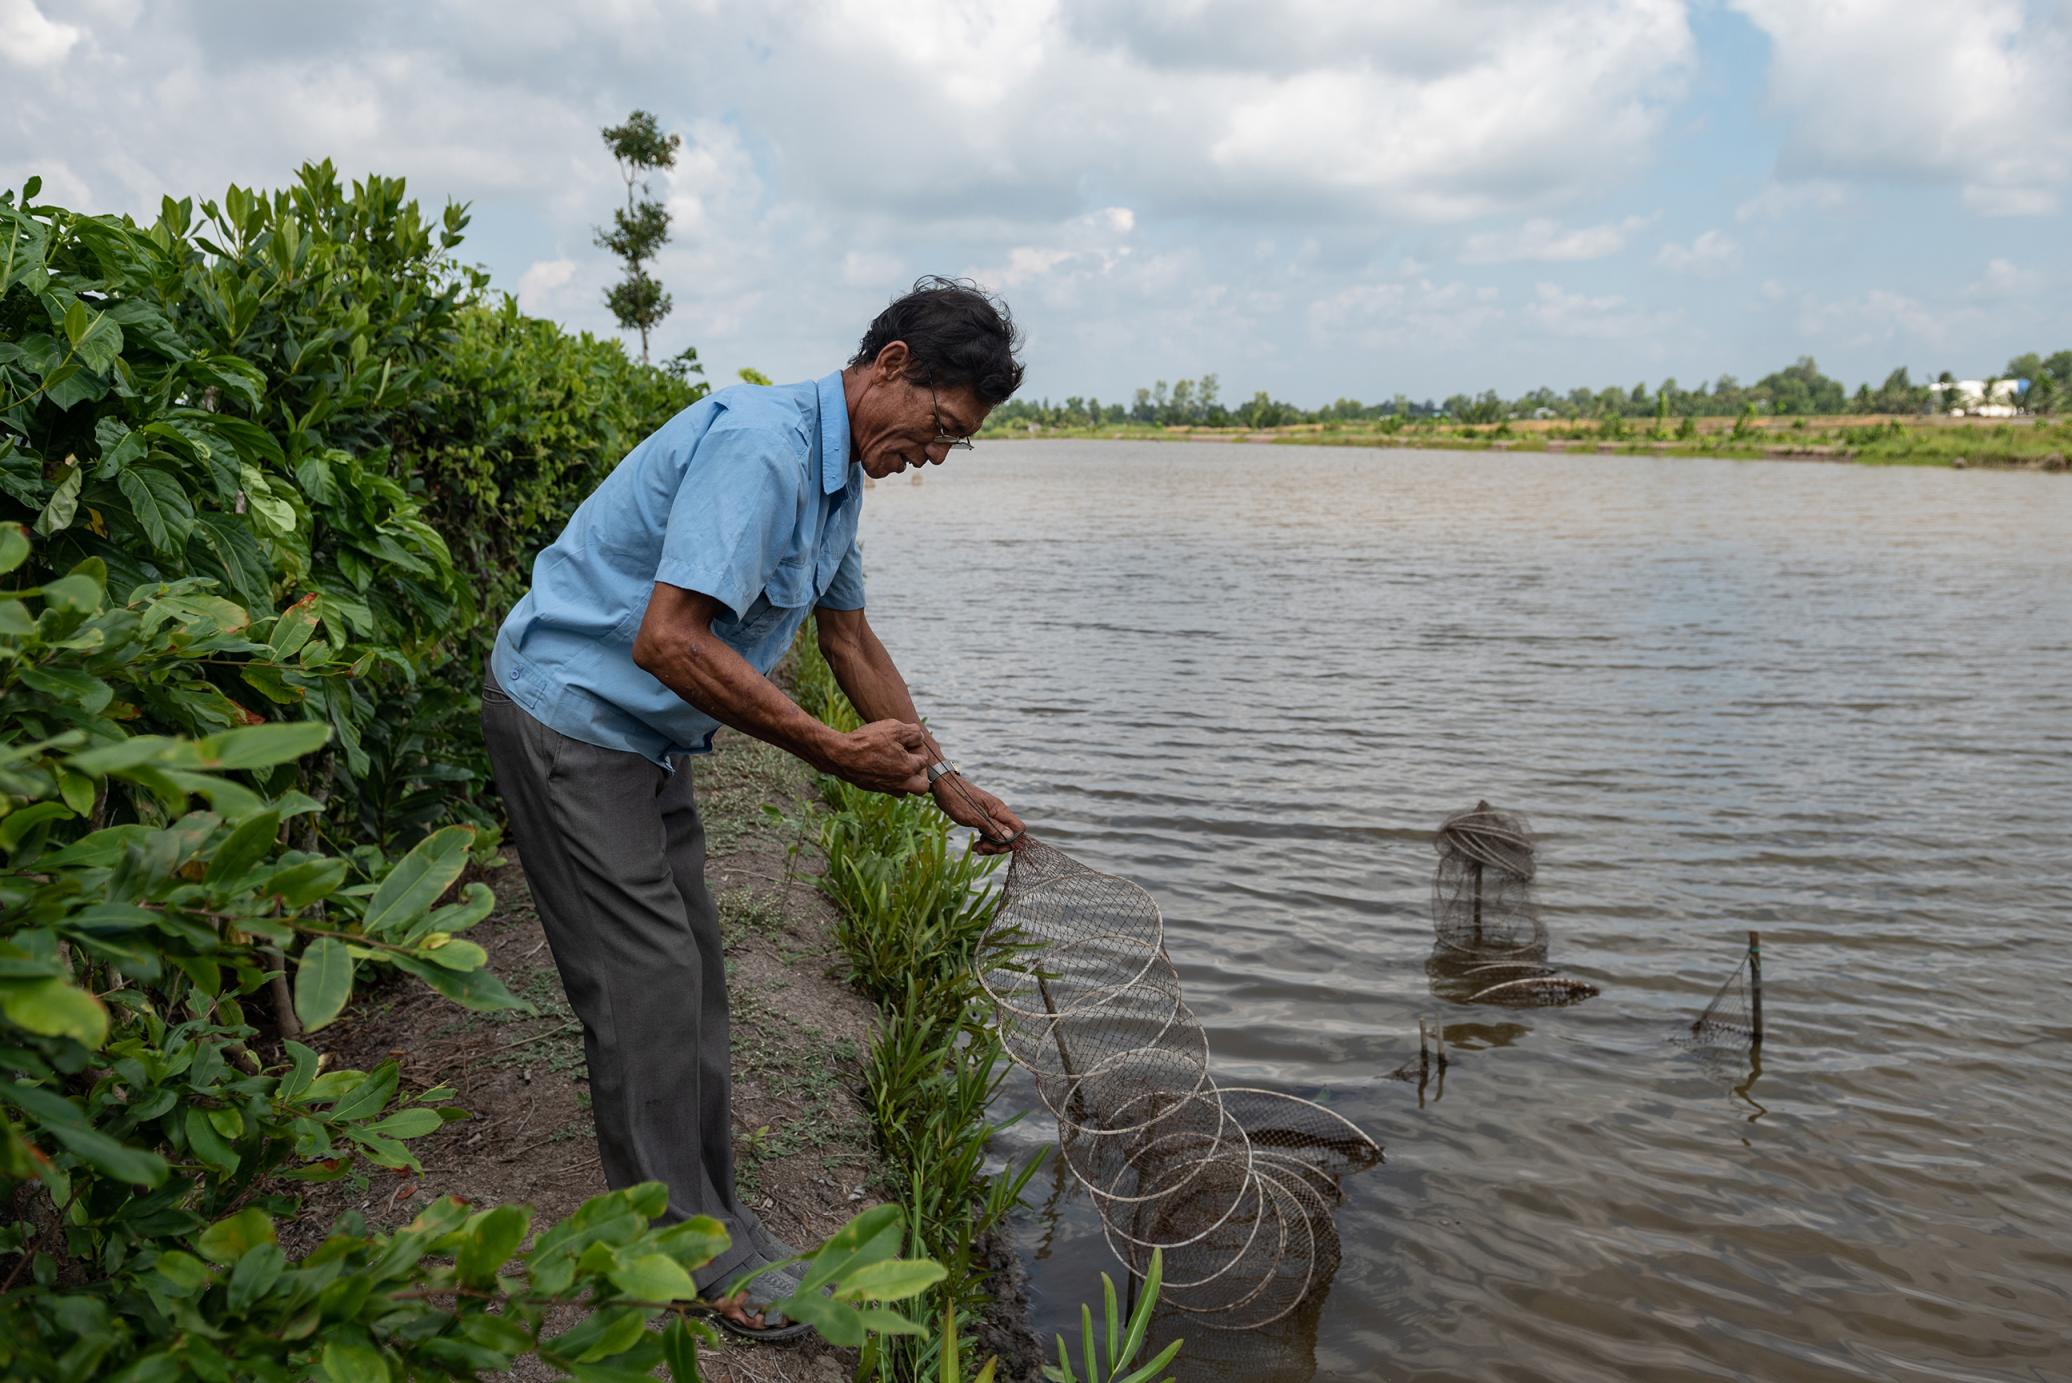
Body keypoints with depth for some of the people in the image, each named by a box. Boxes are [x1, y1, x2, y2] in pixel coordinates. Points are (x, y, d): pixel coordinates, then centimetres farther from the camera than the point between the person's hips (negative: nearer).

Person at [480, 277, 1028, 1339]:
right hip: (569, 715, -10)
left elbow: (852, 641, 18)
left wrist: (946, 785, 20)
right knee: (648, 980, -7)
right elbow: (669, 640, -32)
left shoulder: (836, 473, 8)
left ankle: (706, 1222, 23)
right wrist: (836, 753, -25)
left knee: (691, 973, 11)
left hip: (646, 734, 10)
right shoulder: (760, 446, -25)